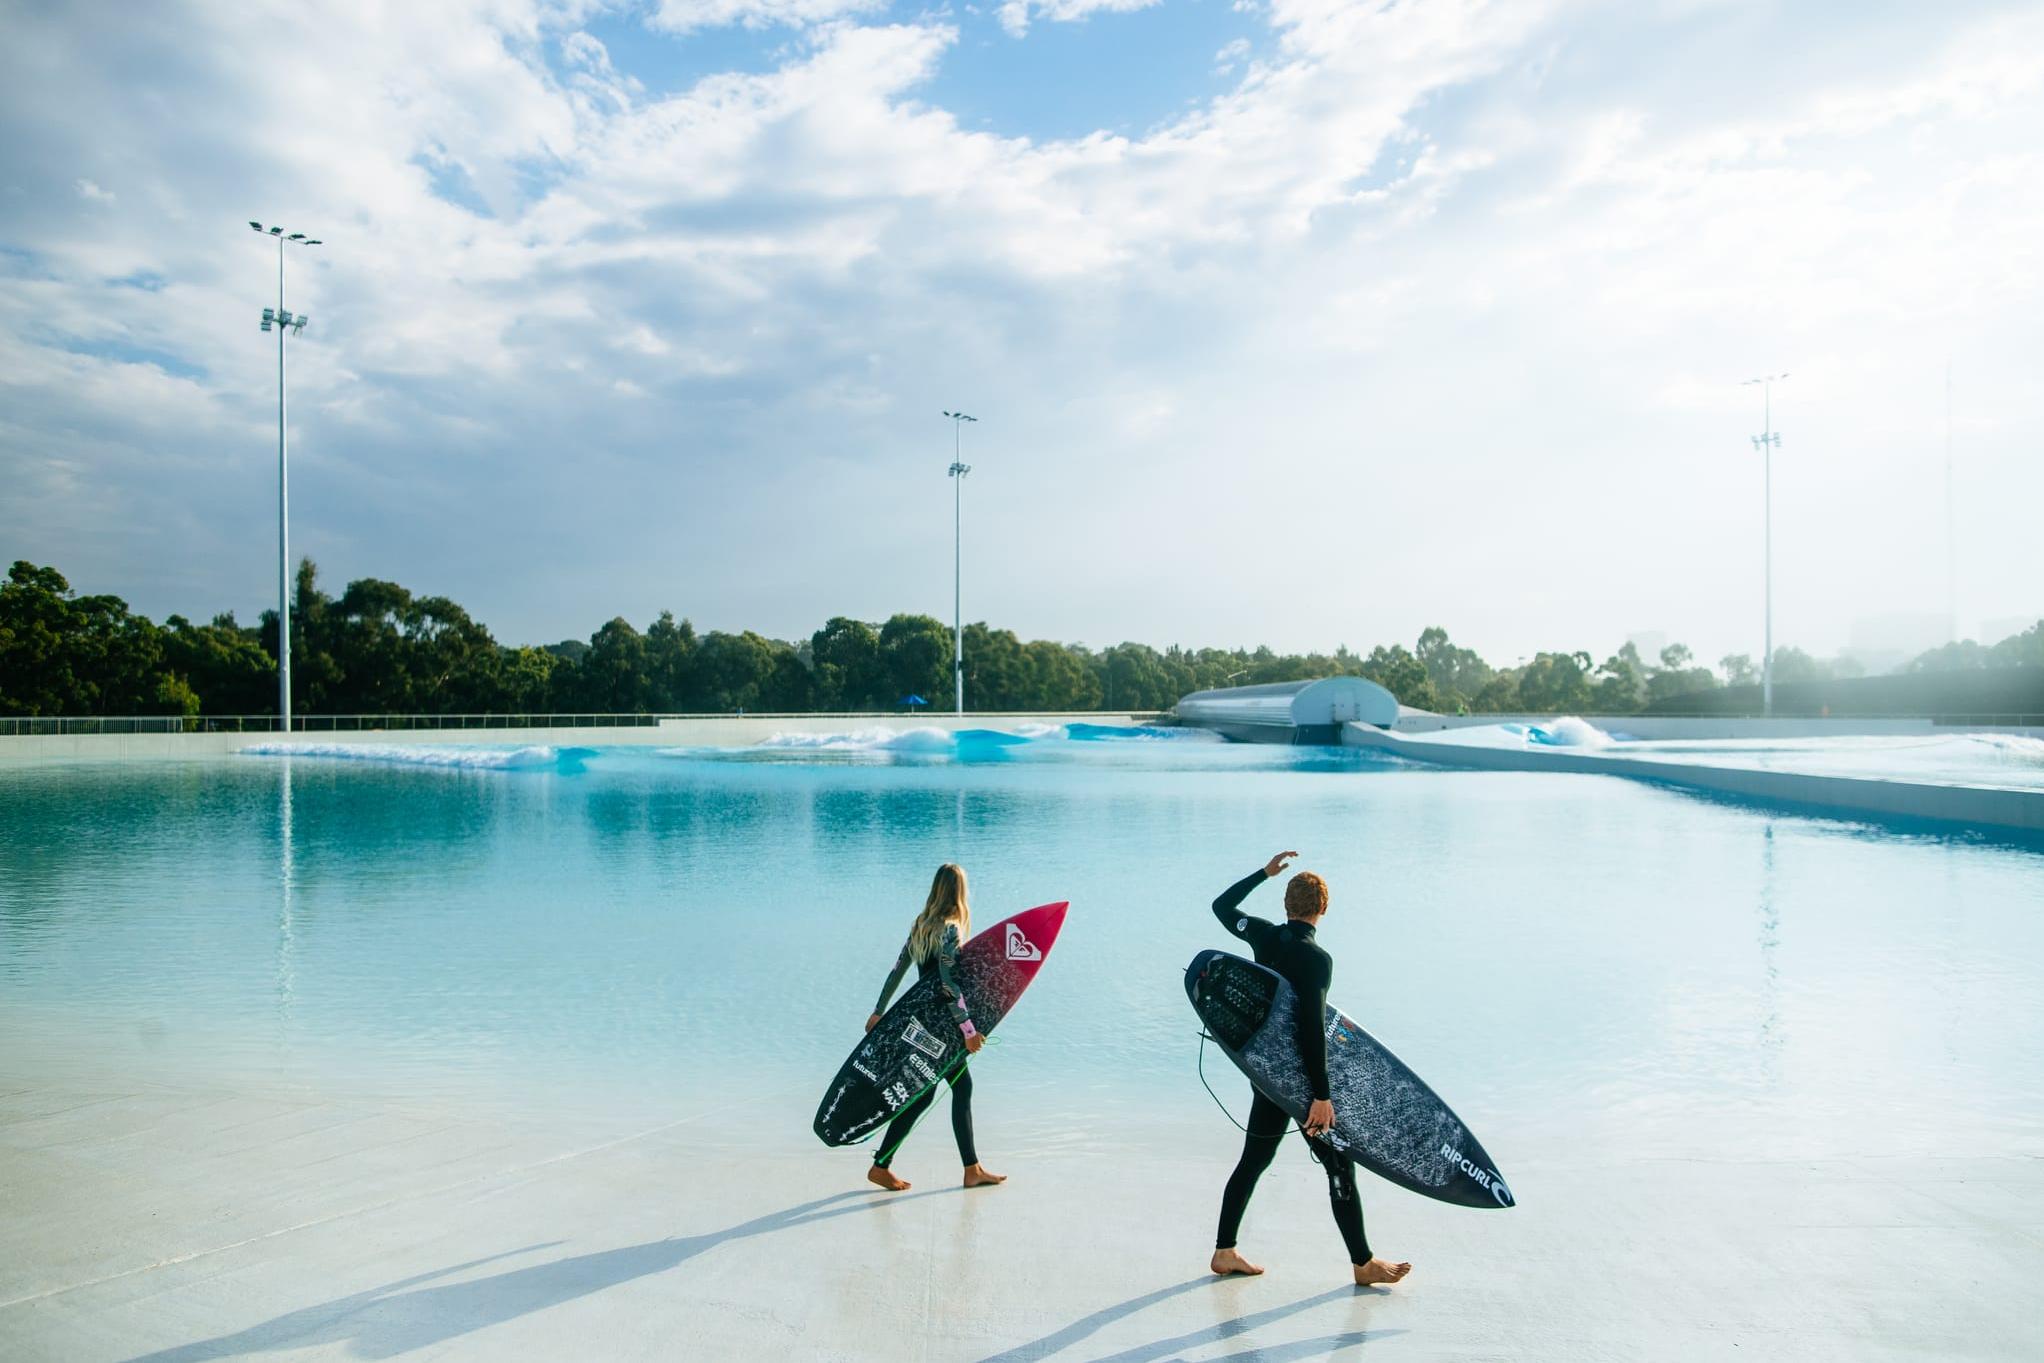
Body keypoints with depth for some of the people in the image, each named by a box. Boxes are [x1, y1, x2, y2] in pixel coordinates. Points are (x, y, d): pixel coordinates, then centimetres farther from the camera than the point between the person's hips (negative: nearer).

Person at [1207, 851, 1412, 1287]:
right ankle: (1363, 1263, 14)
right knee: (1340, 1165, 5)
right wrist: (1322, 1095, -24)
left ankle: (1225, 1252, 21)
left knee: (1254, 1159, 15)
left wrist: (1264, 873, 20)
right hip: (1300, 1075, -7)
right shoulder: (1316, 958, -20)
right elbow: (1313, 1028, -25)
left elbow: (1222, 906, 17)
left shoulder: (1264, 935, -1)